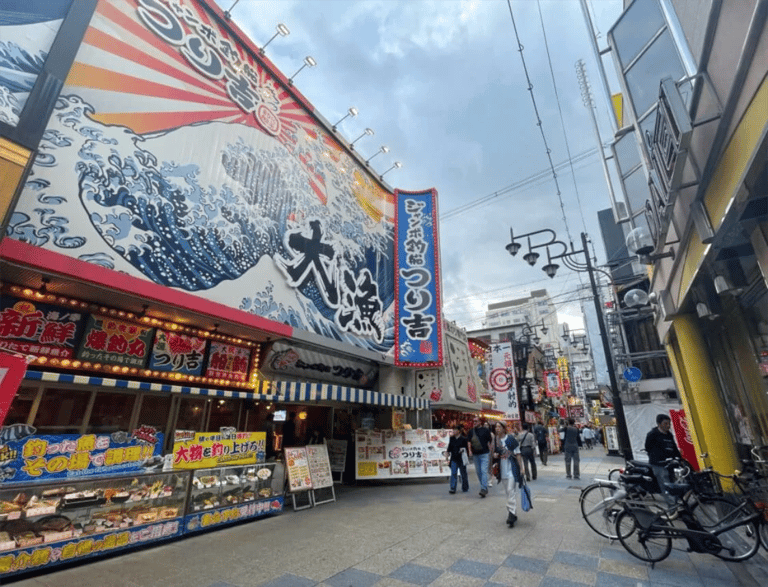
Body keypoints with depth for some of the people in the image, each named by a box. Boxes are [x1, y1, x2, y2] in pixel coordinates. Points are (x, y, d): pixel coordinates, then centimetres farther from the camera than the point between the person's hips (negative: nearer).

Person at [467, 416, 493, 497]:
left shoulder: (485, 430, -2)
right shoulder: (471, 431, 8)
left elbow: (489, 442, 2)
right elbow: (469, 442, 11)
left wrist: (490, 453, 1)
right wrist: (470, 451, -2)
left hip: (484, 454, -4)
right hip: (475, 454, 5)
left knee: (484, 471, -11)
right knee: (478, 471, 10)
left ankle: (484, 489, -11)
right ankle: (483, 487, 23)